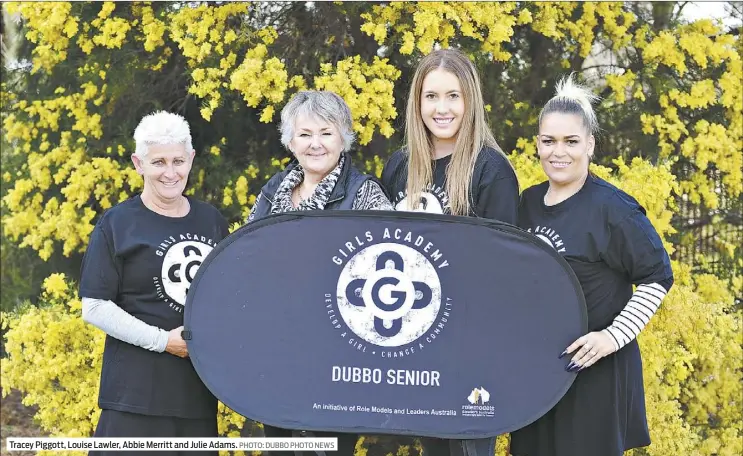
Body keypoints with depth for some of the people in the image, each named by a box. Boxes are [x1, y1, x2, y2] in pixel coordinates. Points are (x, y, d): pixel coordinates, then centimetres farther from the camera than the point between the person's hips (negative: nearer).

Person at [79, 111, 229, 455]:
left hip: (199, 388, 5)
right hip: (137, 389, -4)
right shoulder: (116, 224, -3)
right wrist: (162, 340, -15)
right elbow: (94, 307, -8)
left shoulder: (211, 221, 10)